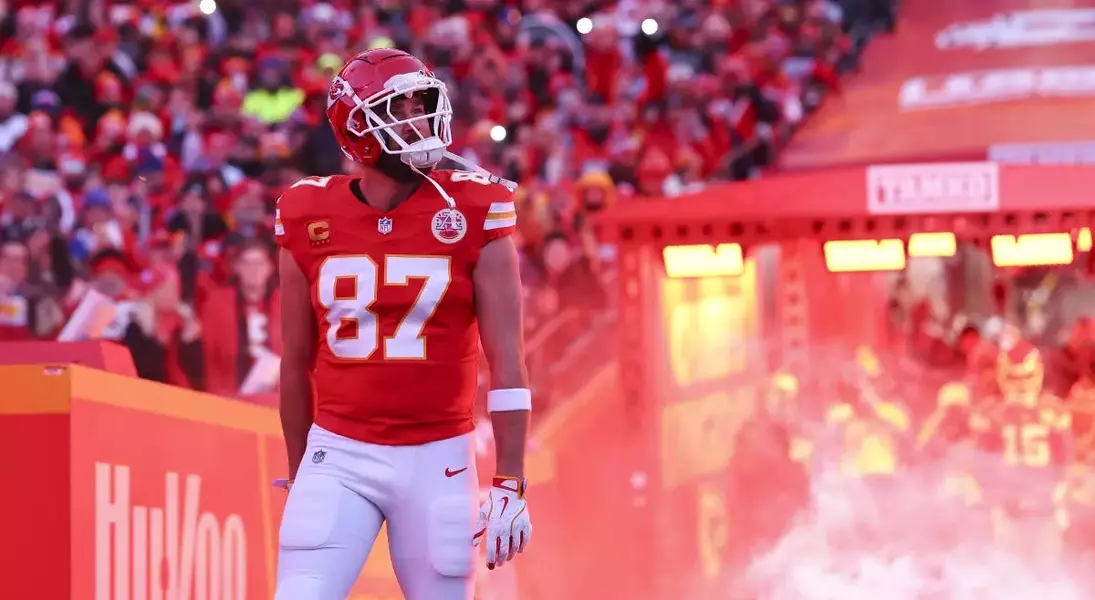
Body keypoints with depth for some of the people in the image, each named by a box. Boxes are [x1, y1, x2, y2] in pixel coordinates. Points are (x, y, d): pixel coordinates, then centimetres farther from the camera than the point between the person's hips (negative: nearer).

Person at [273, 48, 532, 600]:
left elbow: (506, 360, -5)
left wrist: (510, 484, -10)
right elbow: (297, 362, 12)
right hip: (338, 456, 1)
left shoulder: (472, 214, -4)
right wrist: (297, 477, 17)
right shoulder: (309, 223, 1)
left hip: (437, 457, -1)